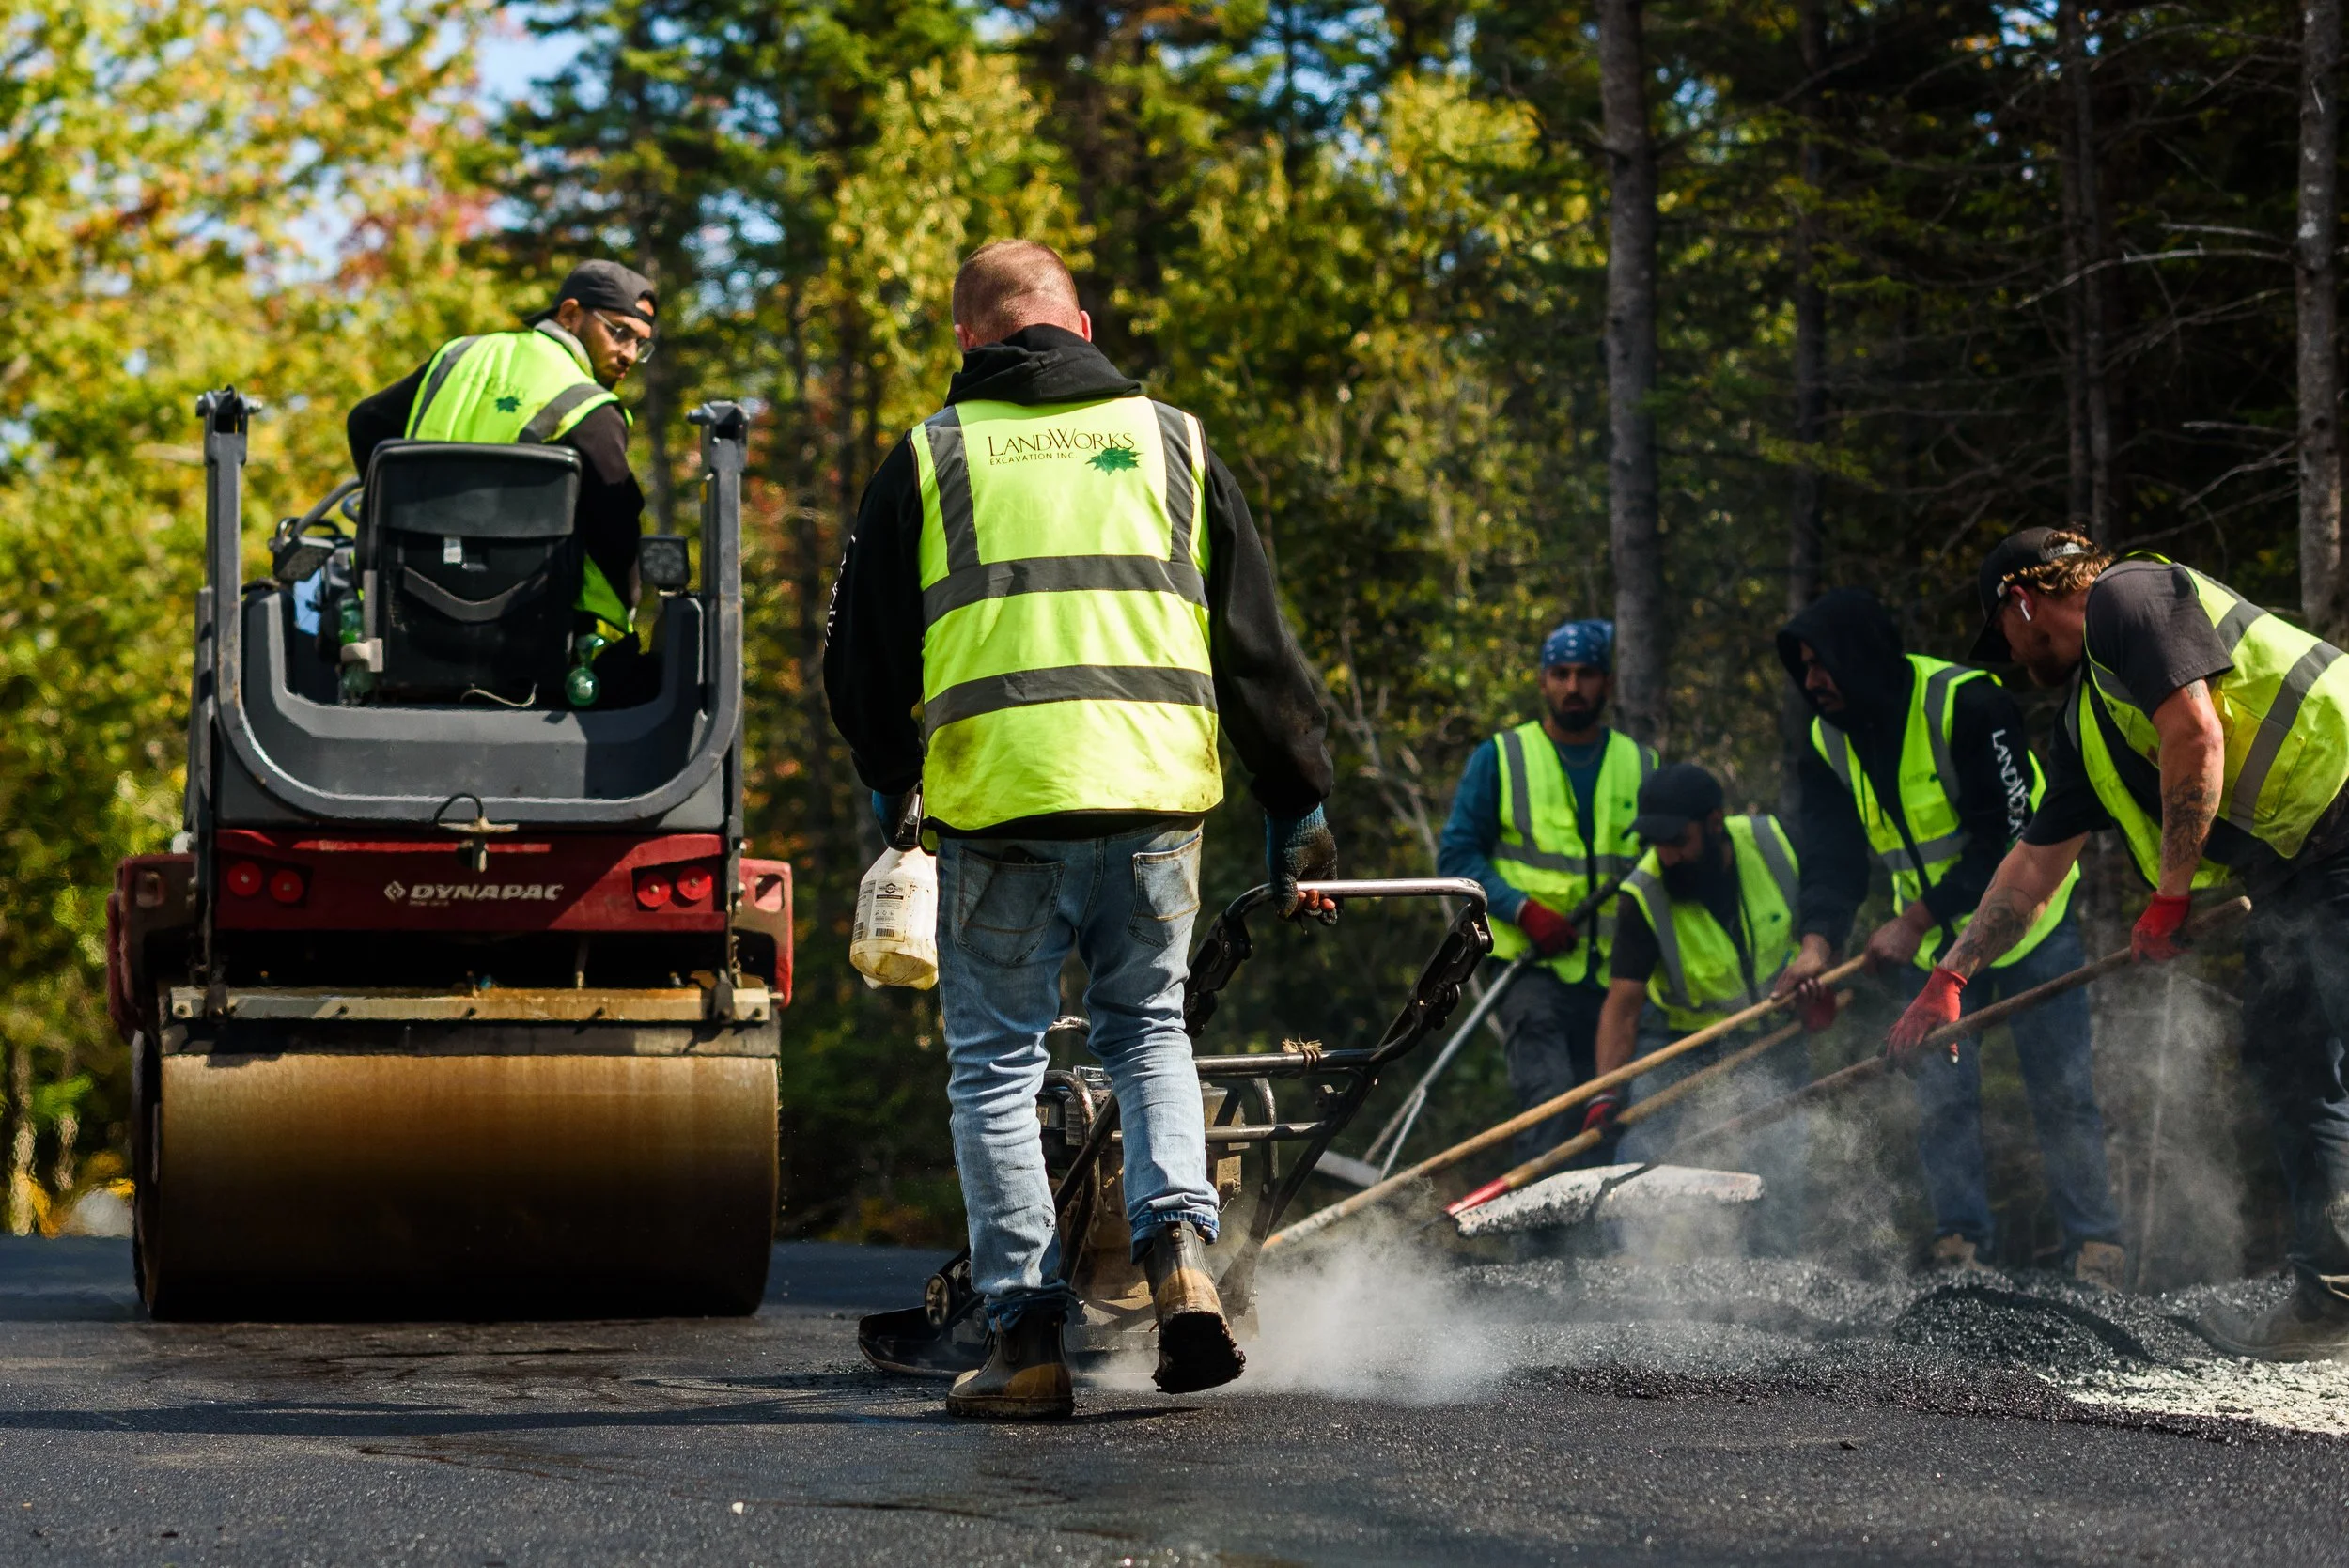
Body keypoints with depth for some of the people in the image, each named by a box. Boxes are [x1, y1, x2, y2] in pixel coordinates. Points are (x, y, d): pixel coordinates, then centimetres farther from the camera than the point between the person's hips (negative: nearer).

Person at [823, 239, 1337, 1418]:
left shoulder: (931, 456, 8)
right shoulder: (1171, 442, 14)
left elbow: (861, 659, 10)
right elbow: (1258, 646, 14)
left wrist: (889, 786, 28)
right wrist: (1297, 812, 20)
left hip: (997, 798, -2)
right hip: (1155, 794, 2)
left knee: (997, 1063, 7)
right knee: (1147, 1027, 19)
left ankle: (1028, 1332, 2)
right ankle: (1178, 1252, -3)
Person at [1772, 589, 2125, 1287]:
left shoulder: (1966, 702, -24)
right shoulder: (1828, 741, -3)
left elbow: (2007, 837, -25)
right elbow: (1832, 851, -9)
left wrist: (1915, 921, -27)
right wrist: (1819, 939, -28)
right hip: (1930, 939, 6)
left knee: (2061, 1090, -5)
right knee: (1940, 1096, -1)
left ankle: (2097, 1247, -1)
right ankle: (1958, 1245, 3)